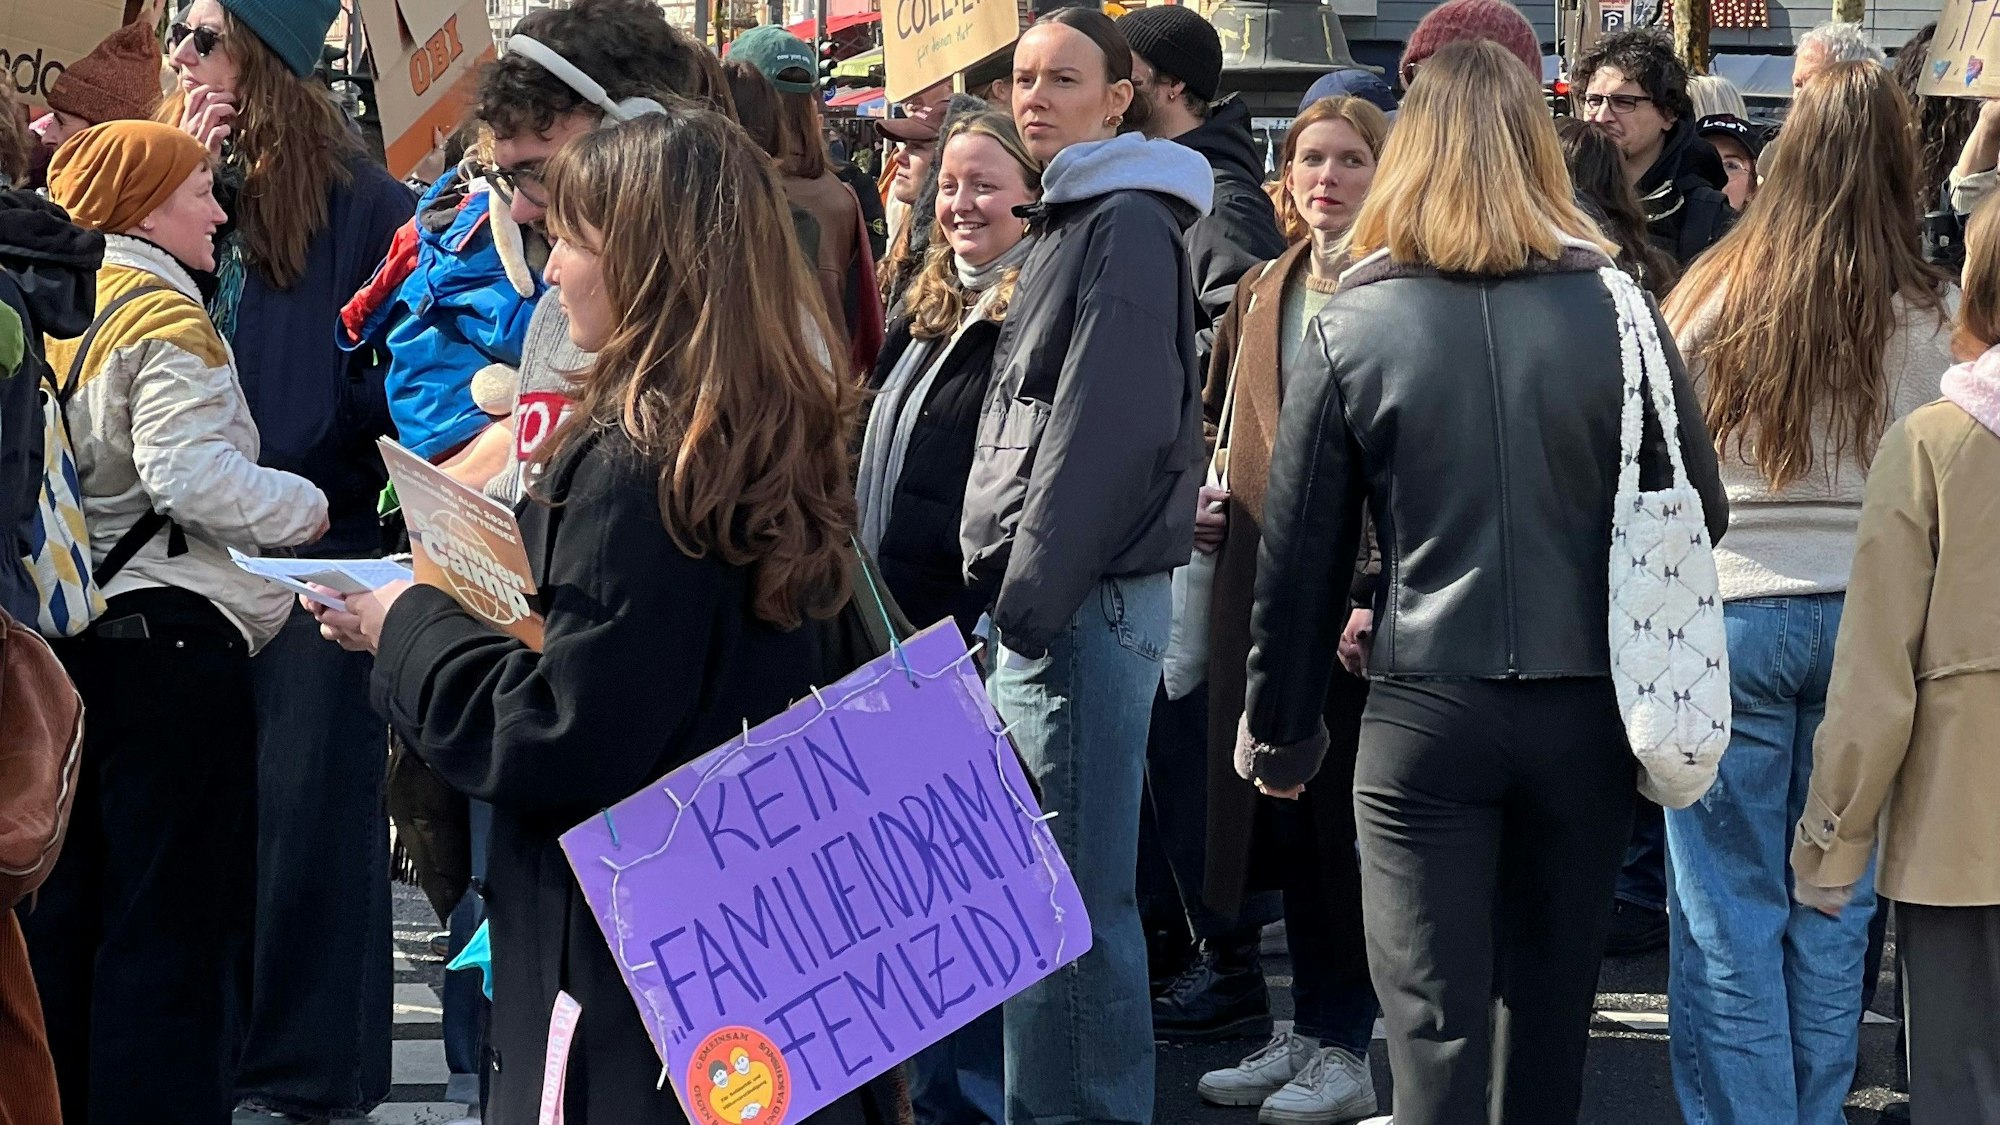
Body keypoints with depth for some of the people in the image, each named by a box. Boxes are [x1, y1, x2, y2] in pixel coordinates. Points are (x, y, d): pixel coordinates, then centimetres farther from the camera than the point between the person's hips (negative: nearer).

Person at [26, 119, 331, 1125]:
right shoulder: (165, 317, -13)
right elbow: (189, 470, -23)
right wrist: (304, 509, -9)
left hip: (63, 630, 8)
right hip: (166, 636, -8)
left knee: (63, 910, 15)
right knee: (174, 925, -3)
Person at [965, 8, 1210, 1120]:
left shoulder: (1128, 226, -11)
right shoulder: (1080, 219, 19)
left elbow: (1105, 429, -19)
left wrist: (1036, 591, -19)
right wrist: (1020, 591, 17)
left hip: (1087, 603, -10)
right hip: (1049, 600, 10)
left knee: (1075, 898, -7)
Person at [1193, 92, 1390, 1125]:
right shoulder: (1264, 295, 14)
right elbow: (1218, 416, 29)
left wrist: (1380, 587, -20)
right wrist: (1204, 495, 12)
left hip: (1361, 592, -7)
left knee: (1339, 816, -1)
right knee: (1286, 815, 11)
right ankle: (1307, 1030, 22)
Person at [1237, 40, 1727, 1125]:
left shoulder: (1355, 328, -3)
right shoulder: (1617, 311, -2)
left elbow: (1299, 556, 1)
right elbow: (1700, 508, 2)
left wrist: (1279, 730, 12)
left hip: (1425, 711, -2)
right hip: (1585, 710, 2)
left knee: (1435, 1023, 1)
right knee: (1550, 1006, 15)